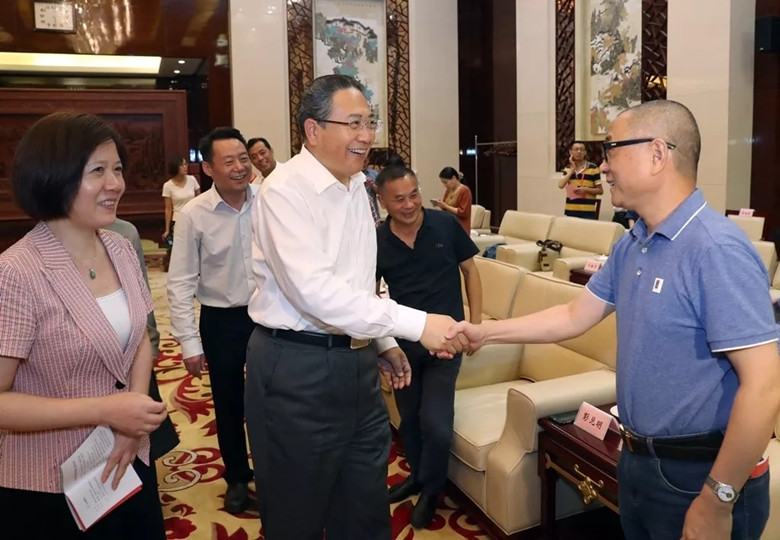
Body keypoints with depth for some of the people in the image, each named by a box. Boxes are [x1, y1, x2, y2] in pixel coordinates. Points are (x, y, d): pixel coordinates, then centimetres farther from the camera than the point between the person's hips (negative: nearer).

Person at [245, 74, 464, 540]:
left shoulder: (357, 186, 9)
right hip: (297, 366, -7)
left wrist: (383, 342, 15)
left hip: (356, 360, 8)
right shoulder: (285, 190, -17)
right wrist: (417, 324, -29)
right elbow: (314, 290, -29)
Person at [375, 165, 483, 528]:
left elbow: (469, 269, 1)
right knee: (409, 418, 18)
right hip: (403, 342, 2)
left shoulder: (446, 225, -11)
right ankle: (417, 475, 45)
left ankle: (431, 488, 25)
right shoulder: (377, 241, -8)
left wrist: (475, 321, -4)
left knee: (435, 422, -4)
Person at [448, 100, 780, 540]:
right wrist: (485, 333, 9)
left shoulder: (716, 249, -23)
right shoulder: (630, 246, 4)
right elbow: (575, 317, 12)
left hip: (699, 474, -8)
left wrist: (717, 502, -21)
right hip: (637, 460, 8)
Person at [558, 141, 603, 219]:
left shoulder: (593, 168, -1)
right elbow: (561, 185, -9)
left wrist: (586, 189, -16)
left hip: (588, 211, -3)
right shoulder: (568, 169, 9)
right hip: (570, 210, 3)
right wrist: (572, 168, -6)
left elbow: (600, 190, 1)